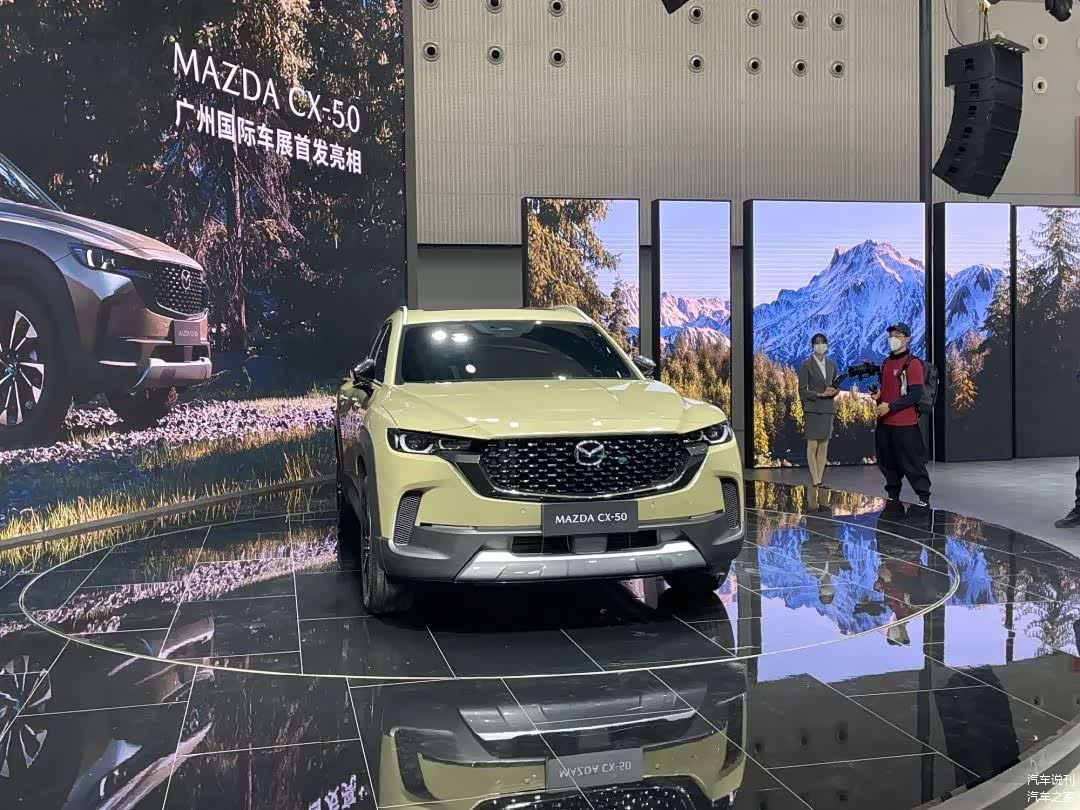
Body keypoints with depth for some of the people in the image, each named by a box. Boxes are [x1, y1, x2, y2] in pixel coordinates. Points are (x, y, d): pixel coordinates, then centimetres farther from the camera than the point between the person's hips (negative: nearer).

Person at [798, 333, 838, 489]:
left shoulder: (831, 365, 12)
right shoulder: (806, 365, -2)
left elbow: (835, 385, 19)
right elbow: (802, 390, -5)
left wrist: (833, 392, -4)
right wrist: (820, 394, -16)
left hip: (828, 409, 5)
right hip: (813, 410, -5)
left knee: (824, 446, 4)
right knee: (812, 445, -5)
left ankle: (820, 479, 8)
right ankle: (815, 482, -2)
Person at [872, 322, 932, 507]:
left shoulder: (913, 363, -9)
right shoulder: (886, 363, 15)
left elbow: (915, 394, -16)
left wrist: (890, 406, -19)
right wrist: (878, 395, 4)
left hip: (905, 424, -8)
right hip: (884, 423, 8)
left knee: (912, 462, -6)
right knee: (887, 462, 13)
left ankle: (924, 497, 2)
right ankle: (892, 496, 25)